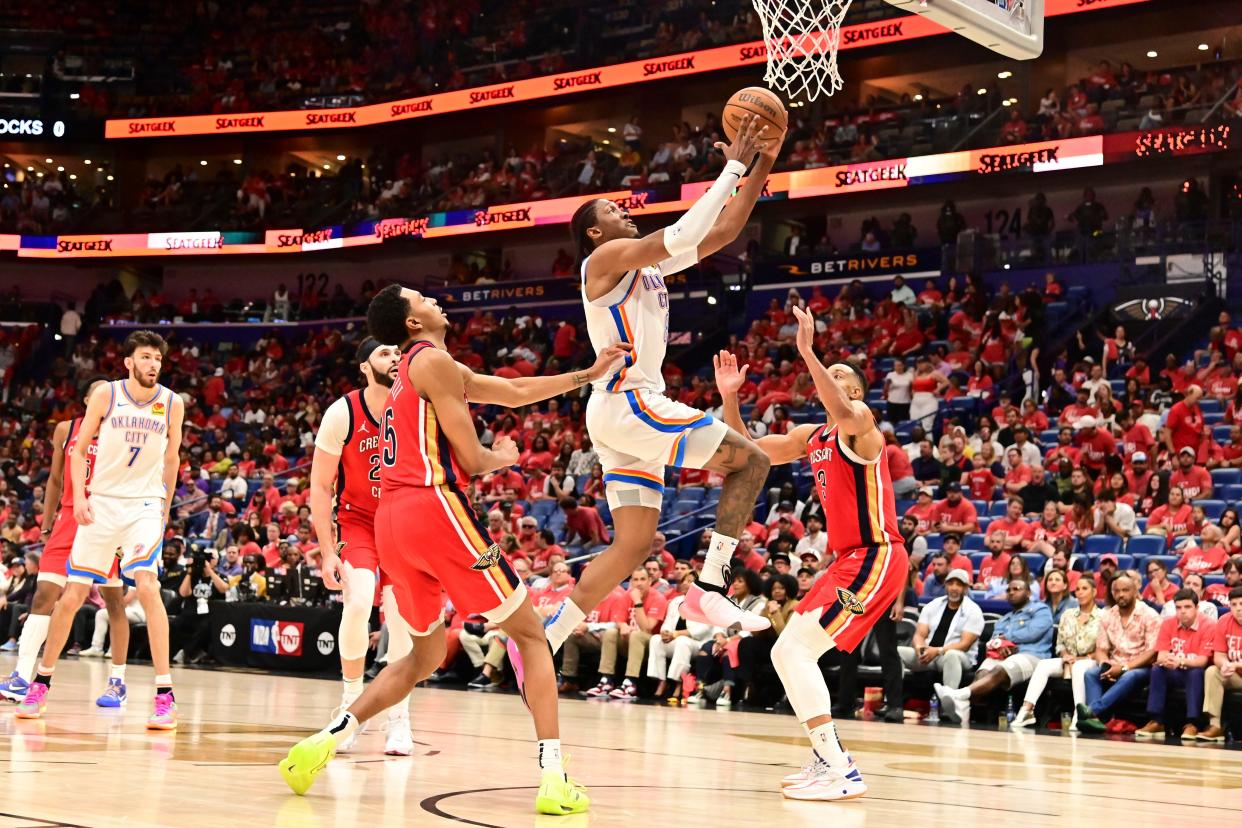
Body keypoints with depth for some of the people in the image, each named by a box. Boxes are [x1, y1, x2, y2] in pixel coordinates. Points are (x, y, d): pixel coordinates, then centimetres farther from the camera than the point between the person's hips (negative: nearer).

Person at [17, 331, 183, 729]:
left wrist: (165, 509, 13)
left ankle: (165, 696, -20)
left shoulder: (172, 403, -1)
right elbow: (79, 449, 3)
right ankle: (40, 684, 22)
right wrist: (79, 496, -9)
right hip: (102, 502, 1)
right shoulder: (106, 394, -3)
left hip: (145, 504, -1)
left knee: (147, 585, -21)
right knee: (72, 595, 4)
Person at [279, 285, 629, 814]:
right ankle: (553, 778, -7)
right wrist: (504, 457, 16)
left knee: (426, 656, 21)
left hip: (391, 519, 8)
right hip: (434, 508, -8)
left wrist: (588, 375, 29)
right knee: (530, 634, 2)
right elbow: (470, 459, -6)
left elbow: (515, 392, 29)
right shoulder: (434, 361, -2)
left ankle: (326, 739, 5)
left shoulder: (413, 368, 26)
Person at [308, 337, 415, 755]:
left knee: (399, 612, -9)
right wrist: (327, 553, -14)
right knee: (358, 601, -22)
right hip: (357, 519, -1)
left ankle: (399, 717, 5)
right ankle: (351, 702, -3)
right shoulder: (342, 413, -17)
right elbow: (320, 487, -10)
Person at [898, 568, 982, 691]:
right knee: (896, 652, -18)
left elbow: (964, 644, -11)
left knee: (951, 656, -40)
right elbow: (919, 634, 6)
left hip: (959, 657, -4)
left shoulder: (973, 611, -1)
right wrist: (919, 647, -20)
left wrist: (938, 651, -25)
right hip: (927, 653, 4)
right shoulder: (932, 606, 13)